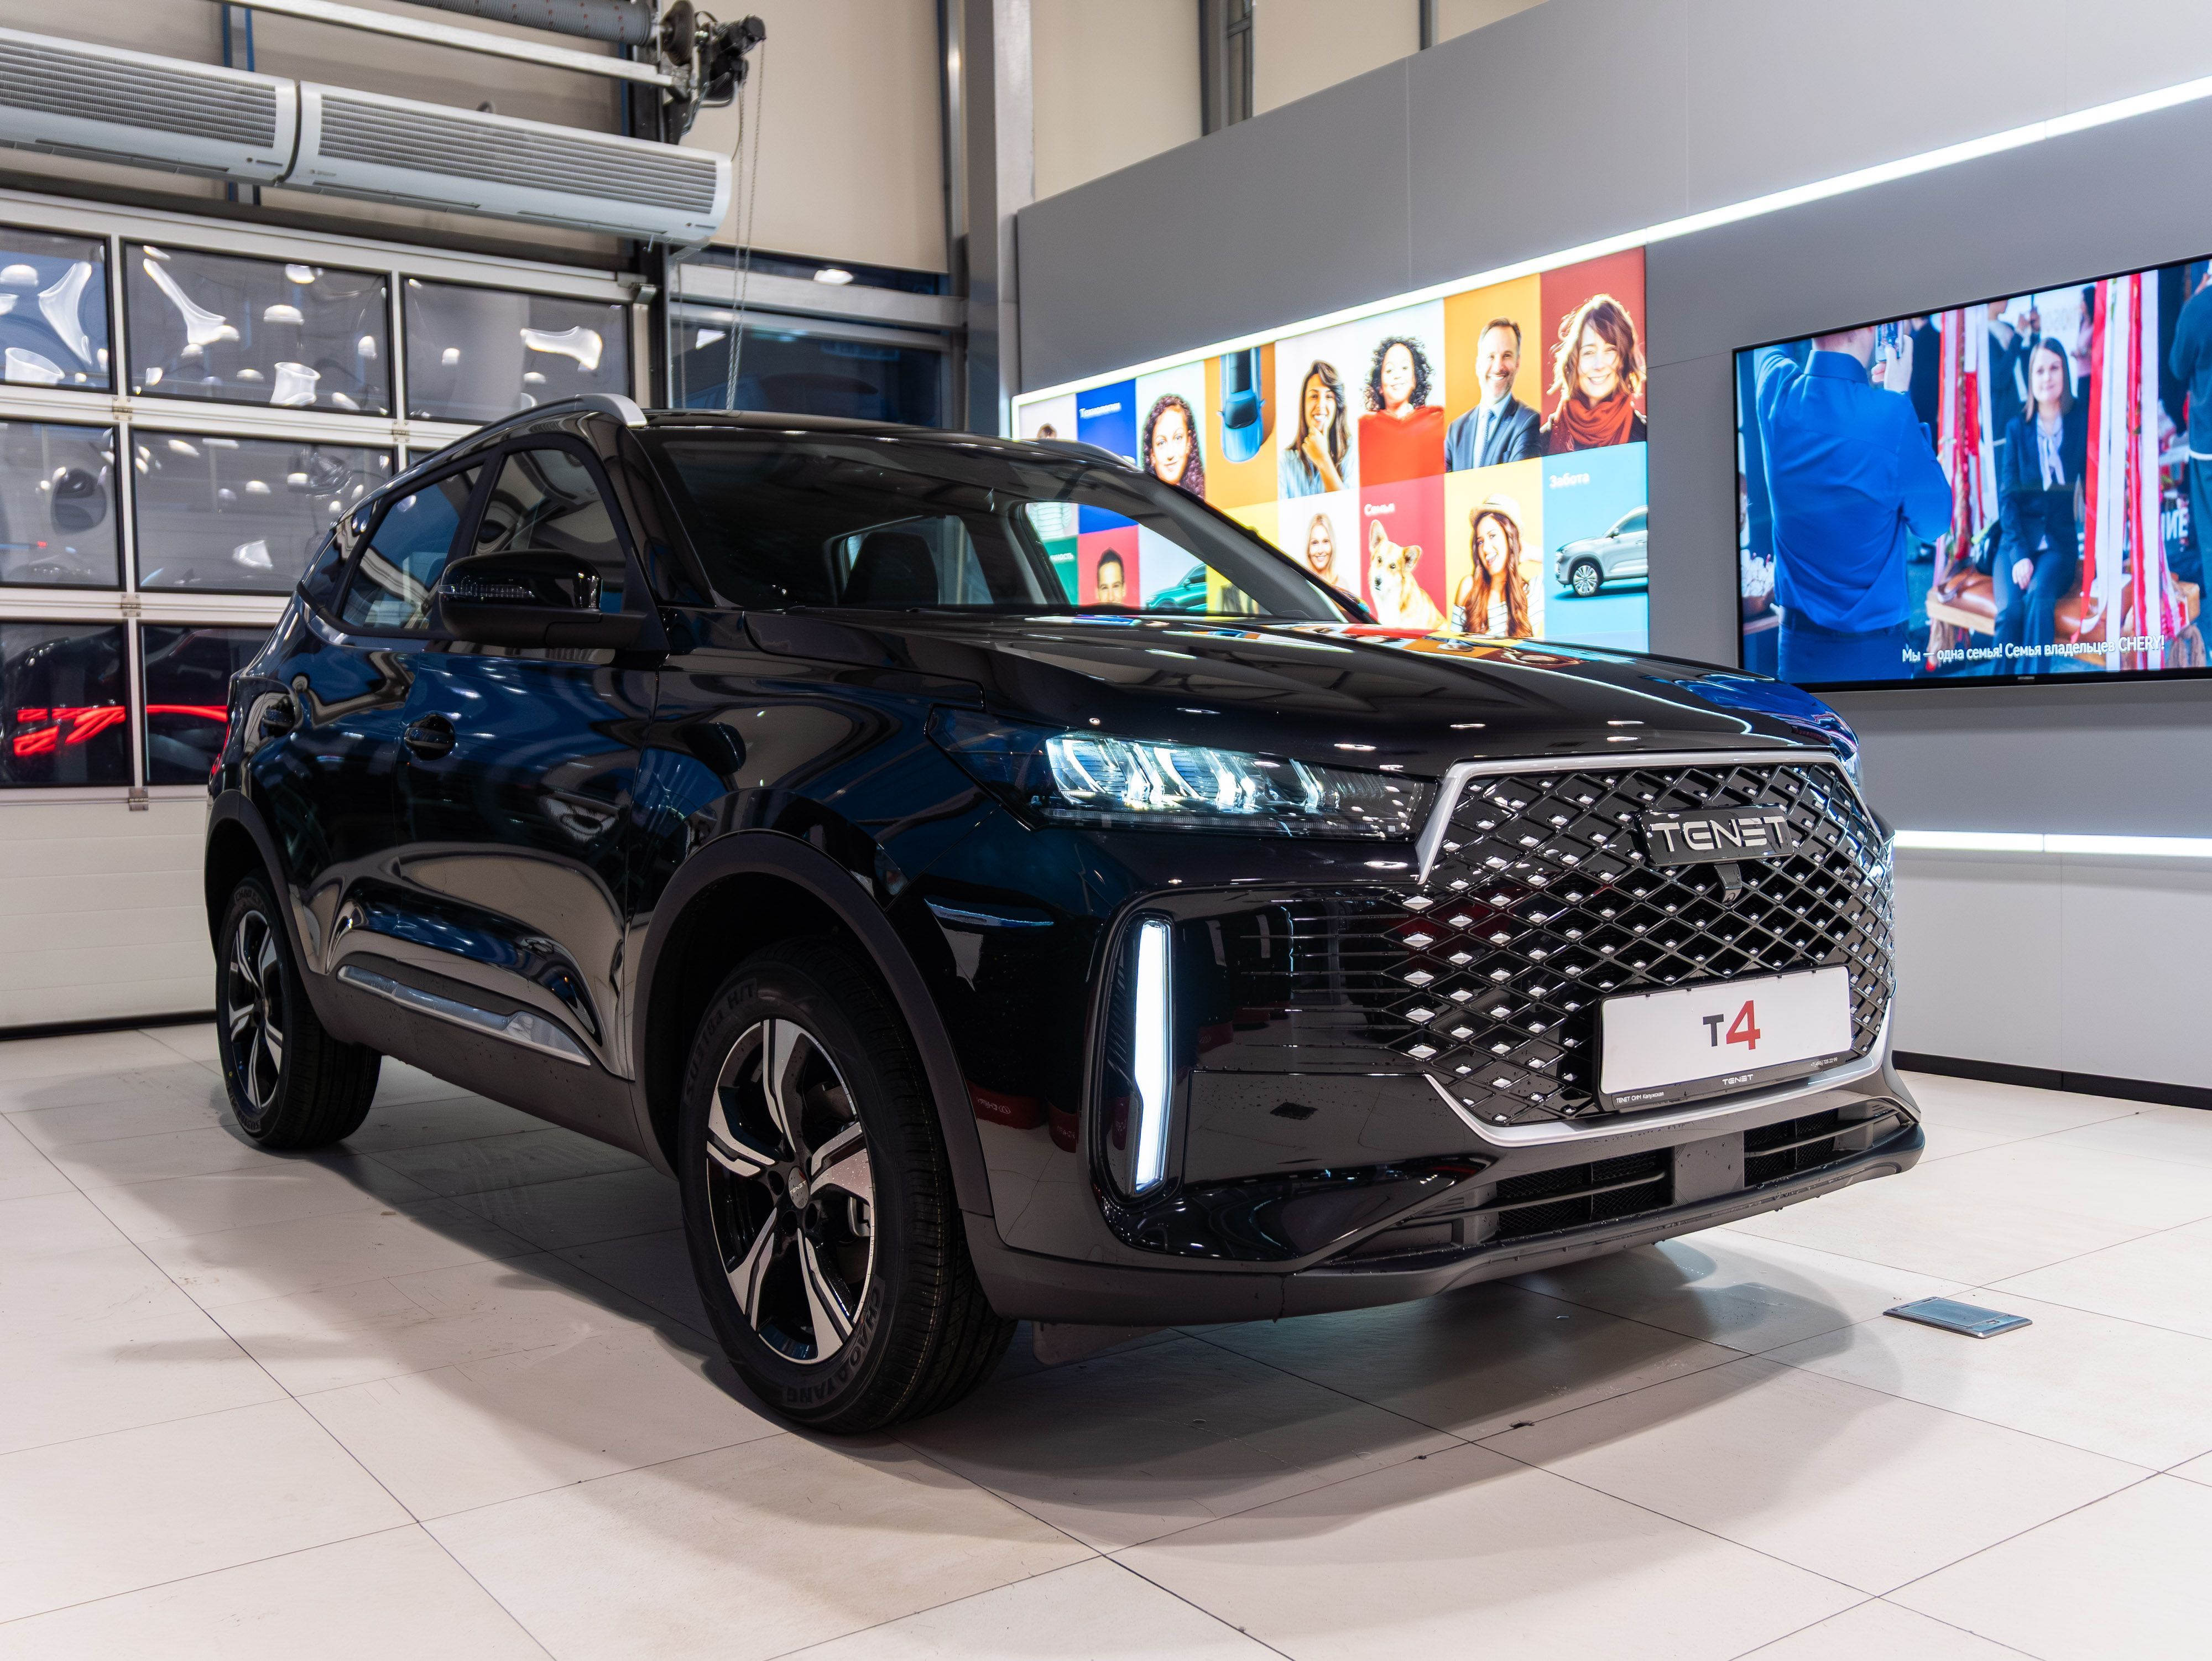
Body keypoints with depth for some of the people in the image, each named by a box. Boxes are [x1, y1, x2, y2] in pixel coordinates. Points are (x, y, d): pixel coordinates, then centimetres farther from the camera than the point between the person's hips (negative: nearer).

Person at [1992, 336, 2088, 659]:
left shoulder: (2082, 423, 5)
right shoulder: (2017, 428, 7)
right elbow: (2007, 496, 0)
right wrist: (2019, 554, -14)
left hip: (2060, 542, 0)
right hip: (2017, 539, 0)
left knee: (2038, 598, -32)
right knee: (2009, 610, -28)